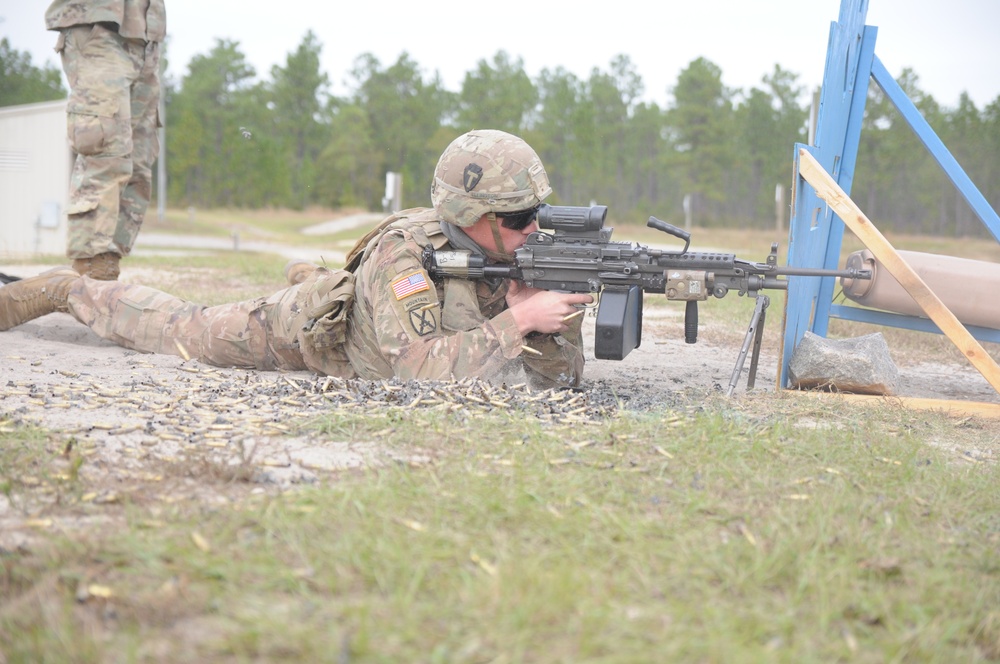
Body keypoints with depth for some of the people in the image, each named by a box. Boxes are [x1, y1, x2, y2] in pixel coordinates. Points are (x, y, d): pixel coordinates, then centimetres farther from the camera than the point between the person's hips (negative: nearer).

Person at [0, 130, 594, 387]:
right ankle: (65, 290, 33)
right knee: (177, 328, 13)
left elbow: (561, 376, -21)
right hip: (304, 327, -6)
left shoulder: (520, 256, -23)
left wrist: (557, 315, -42)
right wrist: (517, 321, -52)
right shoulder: (407, 254, -42)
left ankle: (312, 278, 53)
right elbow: (419, 369, -53)